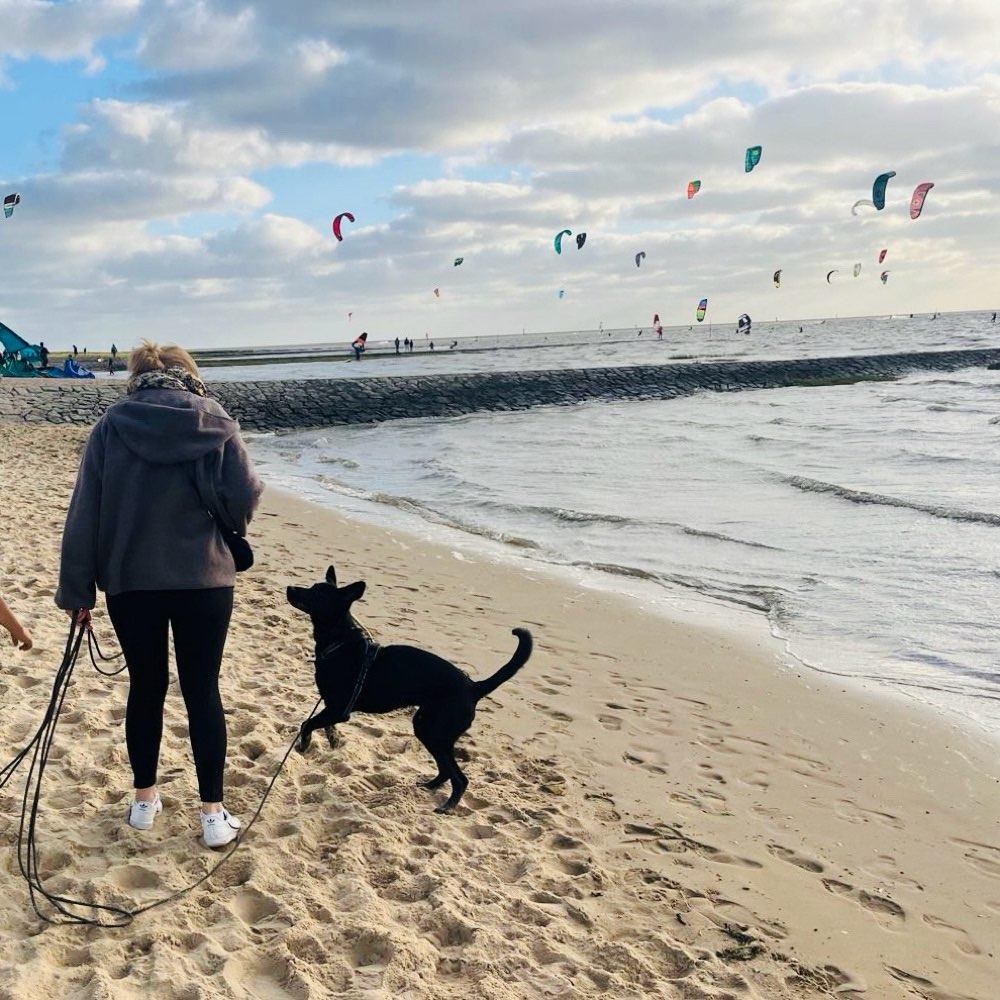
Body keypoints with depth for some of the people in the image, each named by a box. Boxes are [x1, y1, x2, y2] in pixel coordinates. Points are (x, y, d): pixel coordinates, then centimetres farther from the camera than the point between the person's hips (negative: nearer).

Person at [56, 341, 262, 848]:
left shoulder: (111, 425, 1)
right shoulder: (214, 422, -2)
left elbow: (84, 512, -2)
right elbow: (243, 498, -8)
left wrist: (76, 588, 2)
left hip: (129, 581, 1)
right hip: (203, 579, -1)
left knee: (146, 687, 16)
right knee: (202, 692, 6)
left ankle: (144, 799, 28)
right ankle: (213, 814, 9)